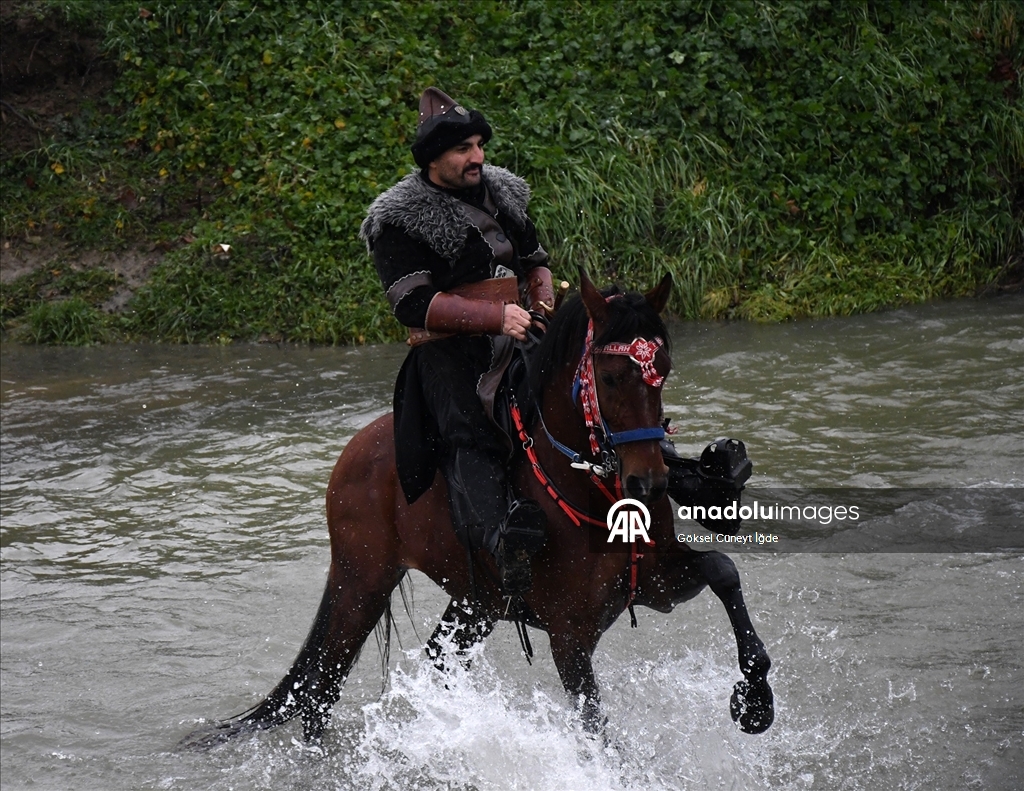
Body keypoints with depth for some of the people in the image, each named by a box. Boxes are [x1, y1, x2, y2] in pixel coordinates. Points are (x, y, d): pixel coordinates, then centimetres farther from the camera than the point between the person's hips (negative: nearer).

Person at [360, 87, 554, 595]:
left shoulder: (502, 194, 17)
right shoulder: (400, 220, -3)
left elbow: (536, 262, 28)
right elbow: (414, 302, -13)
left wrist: (544, 306, 4)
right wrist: (495, 316, -22)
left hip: (517, 342, 8)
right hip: (448, 354, -8)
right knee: (470, 437, -32)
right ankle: (500, 534, -57)